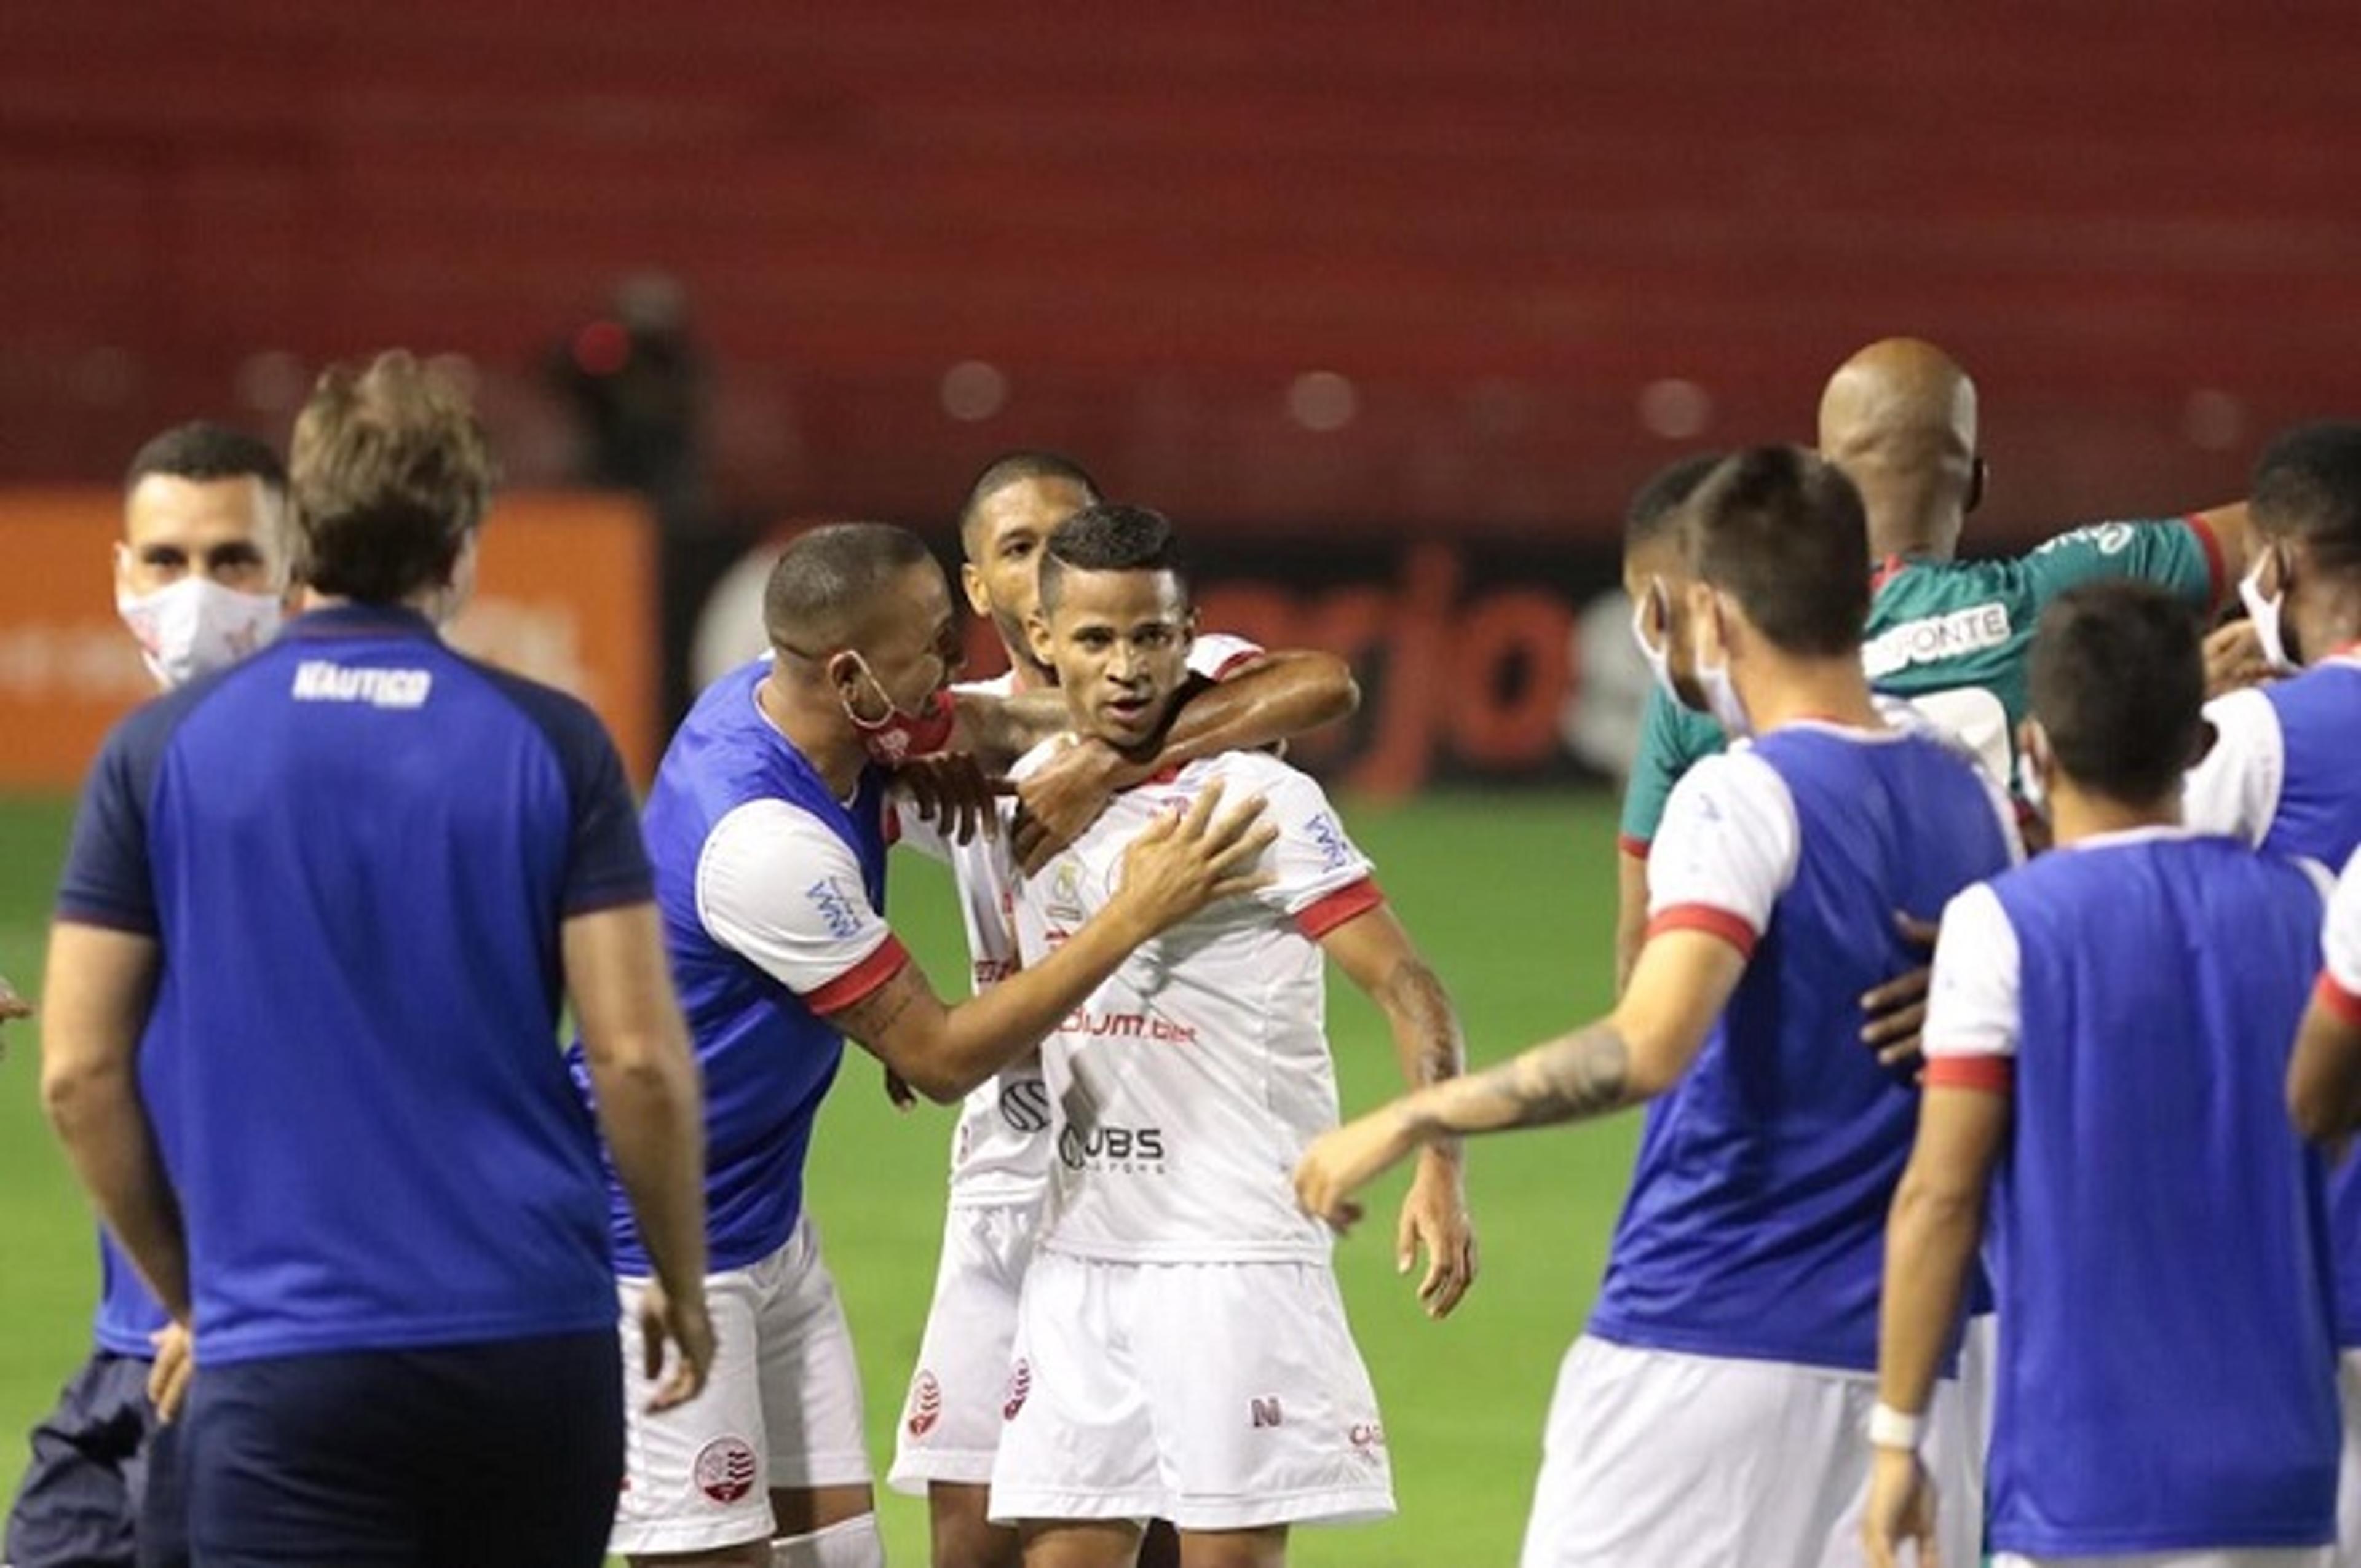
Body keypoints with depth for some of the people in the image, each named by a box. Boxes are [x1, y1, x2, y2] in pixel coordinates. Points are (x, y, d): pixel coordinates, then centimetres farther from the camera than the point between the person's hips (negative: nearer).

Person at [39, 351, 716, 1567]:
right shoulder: (552, 747, 0)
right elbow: (640, 1058, -3)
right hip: (533, 1333, 2)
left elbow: (80, 1069, 2)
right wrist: (685, 1290, 12)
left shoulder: (159, 753, 1)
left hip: (284, 1356, -2)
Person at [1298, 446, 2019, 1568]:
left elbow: (1646, 1045, -25)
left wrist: (1404, 1125, -19)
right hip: (1897, 1362, 6)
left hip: (1703, 1343, -6)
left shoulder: (1745, 796, -11)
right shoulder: (1968, 803, 10)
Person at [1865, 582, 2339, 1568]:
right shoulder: (2299, 907, 5)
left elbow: (1941, 1198, -7)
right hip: (2277, 1460, 4)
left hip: (2087, 1461, -4)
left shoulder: (2001, 925, -7)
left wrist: (1896, 1437, -1)